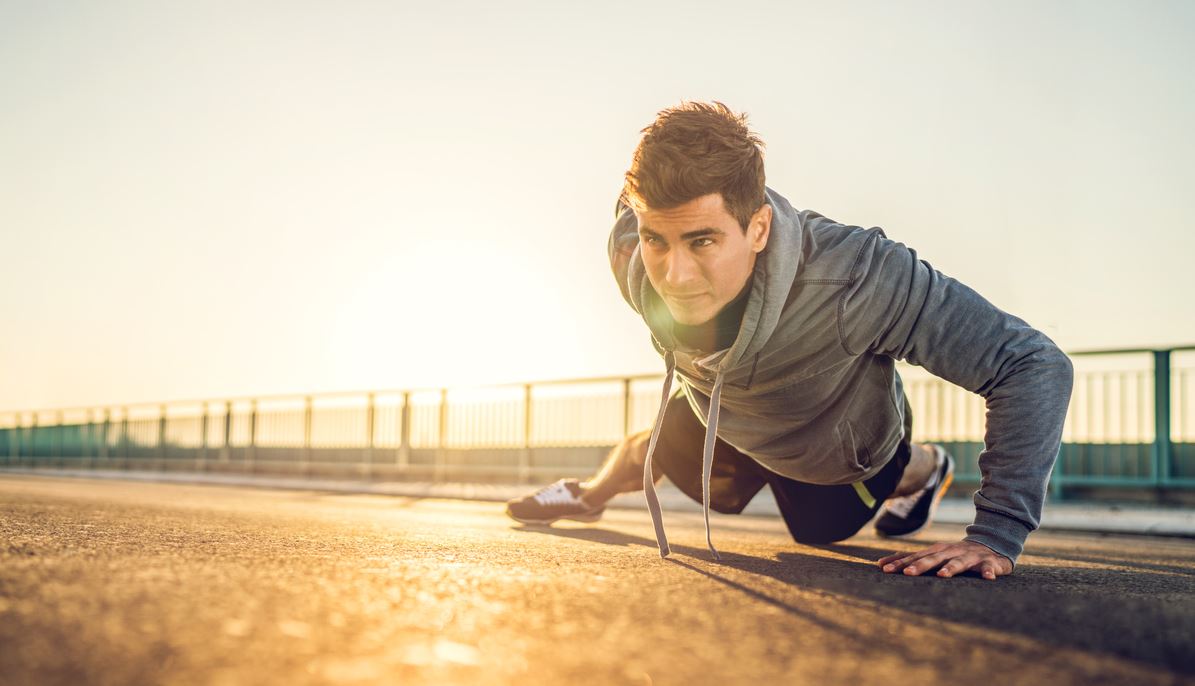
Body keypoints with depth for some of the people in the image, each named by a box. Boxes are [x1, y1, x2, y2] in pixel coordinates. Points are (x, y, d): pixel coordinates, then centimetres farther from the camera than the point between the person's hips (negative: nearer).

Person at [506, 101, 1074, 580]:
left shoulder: (855, 280, -53)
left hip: (844, 454, -1)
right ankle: (590, 494, 65)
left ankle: (921, 468, 62)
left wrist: (996, 536, -52)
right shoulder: (632, 253, -38)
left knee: (817, 533, 32)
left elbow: (1033, 365, -48)